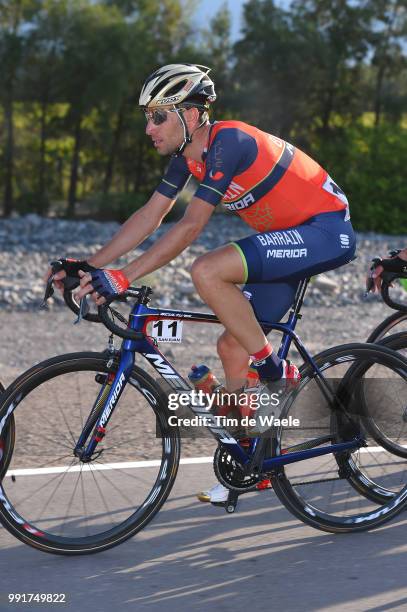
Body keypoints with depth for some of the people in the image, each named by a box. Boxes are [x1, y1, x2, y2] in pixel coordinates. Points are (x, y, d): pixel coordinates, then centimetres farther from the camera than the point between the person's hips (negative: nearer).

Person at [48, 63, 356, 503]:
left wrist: (121, 278, -32)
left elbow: (190, 227, -29)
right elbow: (150, 217, 6)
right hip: (290, 238, 10)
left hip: (326, 231, -9)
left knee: (207, 271, -27)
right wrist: (89, 266, -1)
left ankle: (273, 369, -11)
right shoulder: (187, 154, 3)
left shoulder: (227, 143, -23)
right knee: (232, 346, 6)